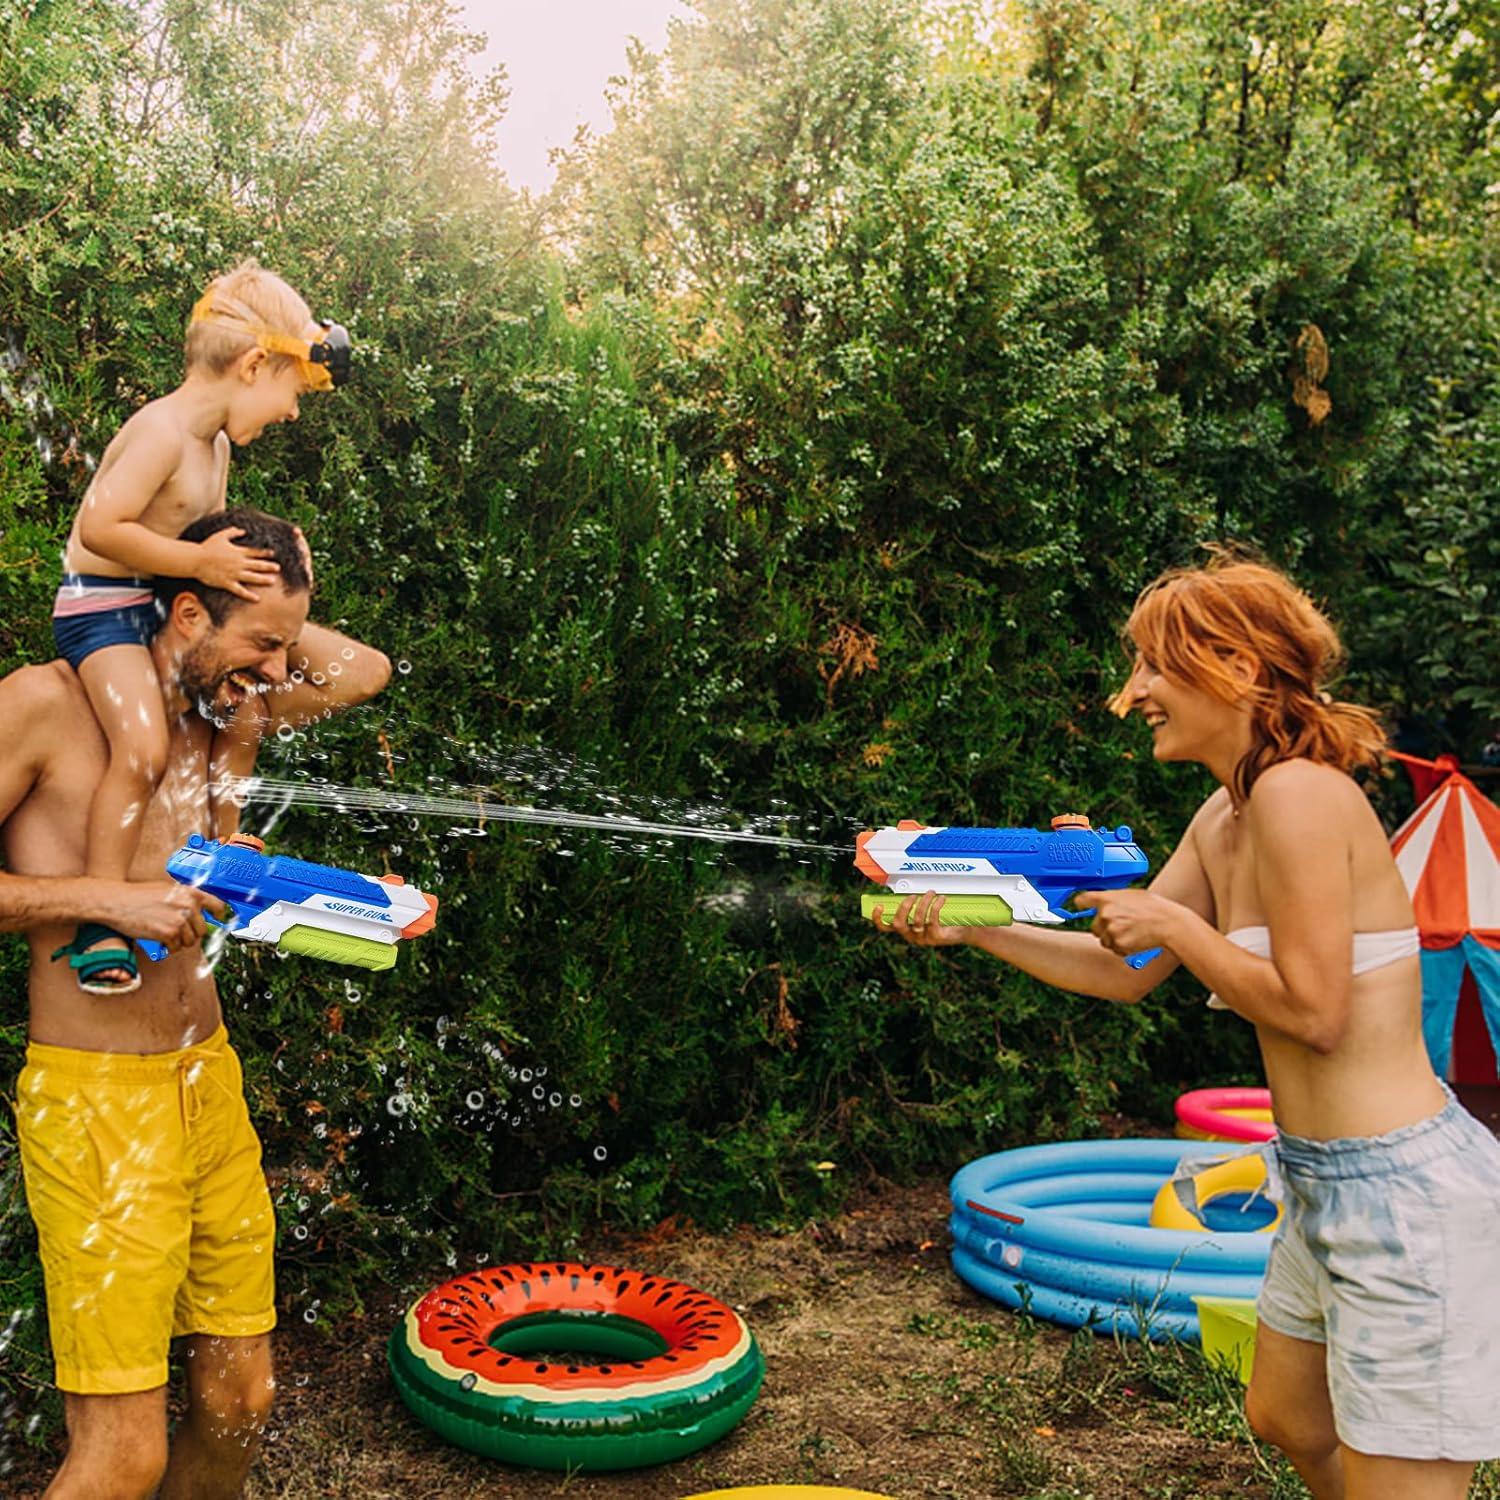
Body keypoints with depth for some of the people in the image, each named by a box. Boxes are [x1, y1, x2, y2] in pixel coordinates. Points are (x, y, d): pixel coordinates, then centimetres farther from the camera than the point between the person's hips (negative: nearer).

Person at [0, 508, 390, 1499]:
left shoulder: (220, 712, 9)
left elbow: (366, 671, 19)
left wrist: (270, 616, 8)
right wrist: (110, 899, -19)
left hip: (212, 1081, 7)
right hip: (95, 1095, -7)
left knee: (240, 1401, 13)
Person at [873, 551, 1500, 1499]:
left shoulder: (1298, 793, -21)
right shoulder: (1225, 819, 8)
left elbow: (1313, 1011, -23)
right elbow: (1124, 971, 14)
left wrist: (1174, 922, -13)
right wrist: (970, 924, 7)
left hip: (1403, 1189, -10)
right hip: (1332, 1183, 10)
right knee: (1289, 1422, 25)